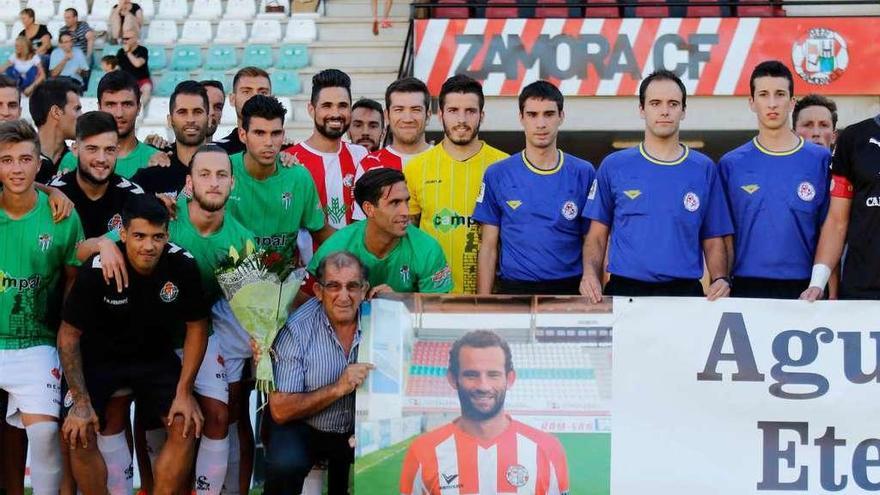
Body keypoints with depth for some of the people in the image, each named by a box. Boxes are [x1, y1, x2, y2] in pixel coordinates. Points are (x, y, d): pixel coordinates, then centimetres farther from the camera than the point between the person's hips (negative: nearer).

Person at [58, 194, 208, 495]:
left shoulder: (182, 265, -19)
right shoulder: (97, 269, -25)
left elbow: (196, 327, -5)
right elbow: (69, 334, -14)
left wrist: (184, 392, -11)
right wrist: (81, 401, -17)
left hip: (155, 357, 2)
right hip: (100, 357, -2)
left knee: (187, 425, -15)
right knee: (79, 434, -19)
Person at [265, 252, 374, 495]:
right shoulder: (297, 329, -17)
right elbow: (280, 410, -18)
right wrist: (338, 388, -28)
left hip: (359, 429, 4)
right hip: (303, 427, -4)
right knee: (285, 464, -32)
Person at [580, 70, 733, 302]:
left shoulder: (704, 169, 6)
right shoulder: (614, 166, 4)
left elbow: (713, 240, 8)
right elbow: (597, 236, 7)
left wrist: (720, 280, -9)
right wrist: (590, 274, -10)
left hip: (685, 291, 1)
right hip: (624, 289, 0)